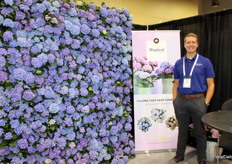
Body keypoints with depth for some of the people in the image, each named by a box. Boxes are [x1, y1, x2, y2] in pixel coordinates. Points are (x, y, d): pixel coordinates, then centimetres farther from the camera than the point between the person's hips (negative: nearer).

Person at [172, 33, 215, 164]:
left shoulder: (205, 62, -2)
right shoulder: (179, 63, 7)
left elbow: (211, 84, -2)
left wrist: (206, 102, -9)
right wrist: (175, 101, 4)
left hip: (198, 100, -2)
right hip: (181, 101, 3)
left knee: (200, 132, 9)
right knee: (182, 130, 15)